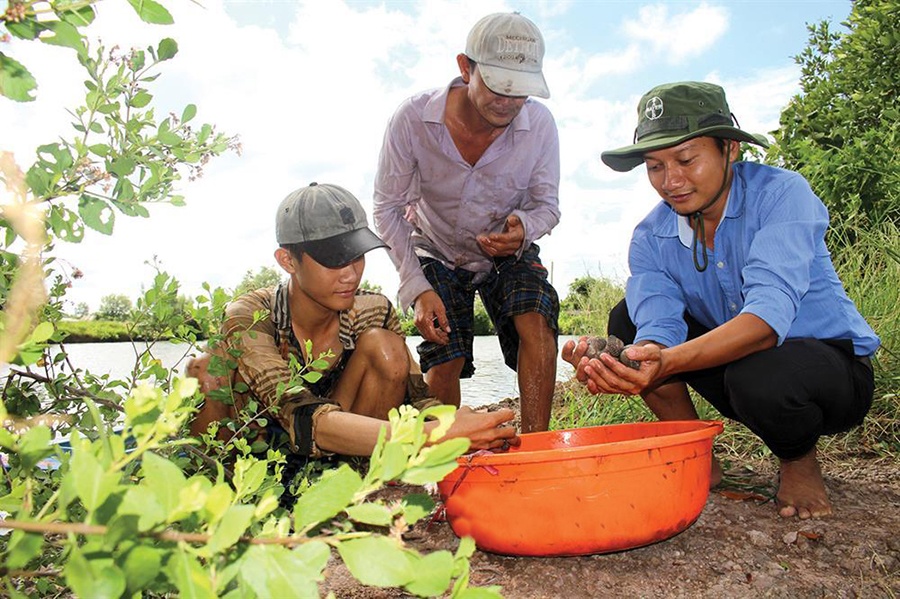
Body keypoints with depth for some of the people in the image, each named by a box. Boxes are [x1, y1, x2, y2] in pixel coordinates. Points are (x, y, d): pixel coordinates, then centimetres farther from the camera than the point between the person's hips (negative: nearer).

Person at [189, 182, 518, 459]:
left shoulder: (373, 312, -12)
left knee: (385, 347, -20)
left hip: (334, 465, 3)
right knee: (206, 372, -30)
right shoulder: (247, 319, -26)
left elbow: (418, 397, -19)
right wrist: (431, 435, -55)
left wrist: (453, 422, -44)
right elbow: (303, 419, -41)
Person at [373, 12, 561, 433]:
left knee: (536, 317, -27)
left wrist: (524, 228, -33)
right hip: (437, 254, 0)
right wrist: (417, 288, -23)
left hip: (509, 254, 1)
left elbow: (547, 205, -7)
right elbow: (387, 209, -15)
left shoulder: (539, 123, -22)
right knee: (444, 360, -13)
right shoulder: (412, 119, -27)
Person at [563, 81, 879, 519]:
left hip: (830, 358, -4)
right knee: (628, 322, -12)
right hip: (732, 360, 5)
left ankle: (799, 460, -2)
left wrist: (668, 362, -52)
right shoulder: (650, 237, -8)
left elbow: (769, 315, -36)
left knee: (758, 376, -38)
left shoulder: (781, 193, -20)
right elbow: (660, 333, -23)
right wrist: (626, 364, -47)